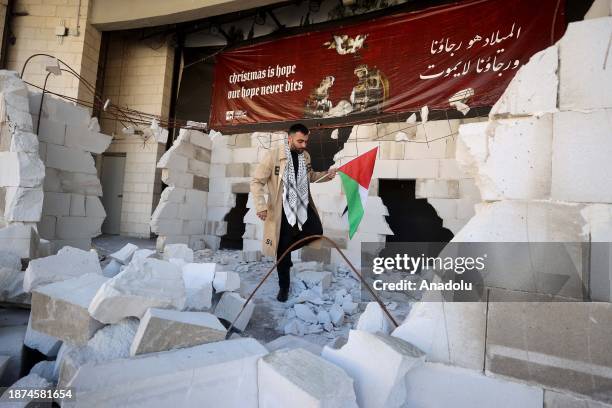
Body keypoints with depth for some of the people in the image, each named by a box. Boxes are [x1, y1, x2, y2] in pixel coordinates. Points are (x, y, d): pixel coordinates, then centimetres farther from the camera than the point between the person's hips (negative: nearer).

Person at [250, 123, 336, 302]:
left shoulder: (305, 156, 4)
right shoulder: (274, 155, -15)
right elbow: (256, 181, -12)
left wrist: (326, 175, 2)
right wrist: (261, 206, -22)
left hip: (304, 206, 5)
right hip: (283, 210, -5)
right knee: (282, 249, 5)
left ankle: (289, 248, 29)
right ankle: (284, 286, 27)